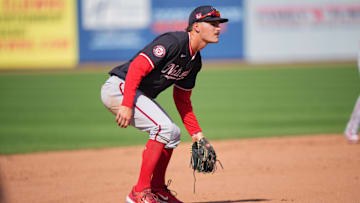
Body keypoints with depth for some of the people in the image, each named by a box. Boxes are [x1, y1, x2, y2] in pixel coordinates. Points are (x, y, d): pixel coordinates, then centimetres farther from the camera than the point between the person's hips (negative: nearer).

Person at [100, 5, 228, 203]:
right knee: (163, 127, -20)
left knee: (172, 134, 12)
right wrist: (127, 105, -33)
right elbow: (137, 67, -28)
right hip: (119, 87, -10)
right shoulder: (173, 41, -21)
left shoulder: (195, 60, 9)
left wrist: (196, 133, 10)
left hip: (140, 95, 10)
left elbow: (182, 99, 17)